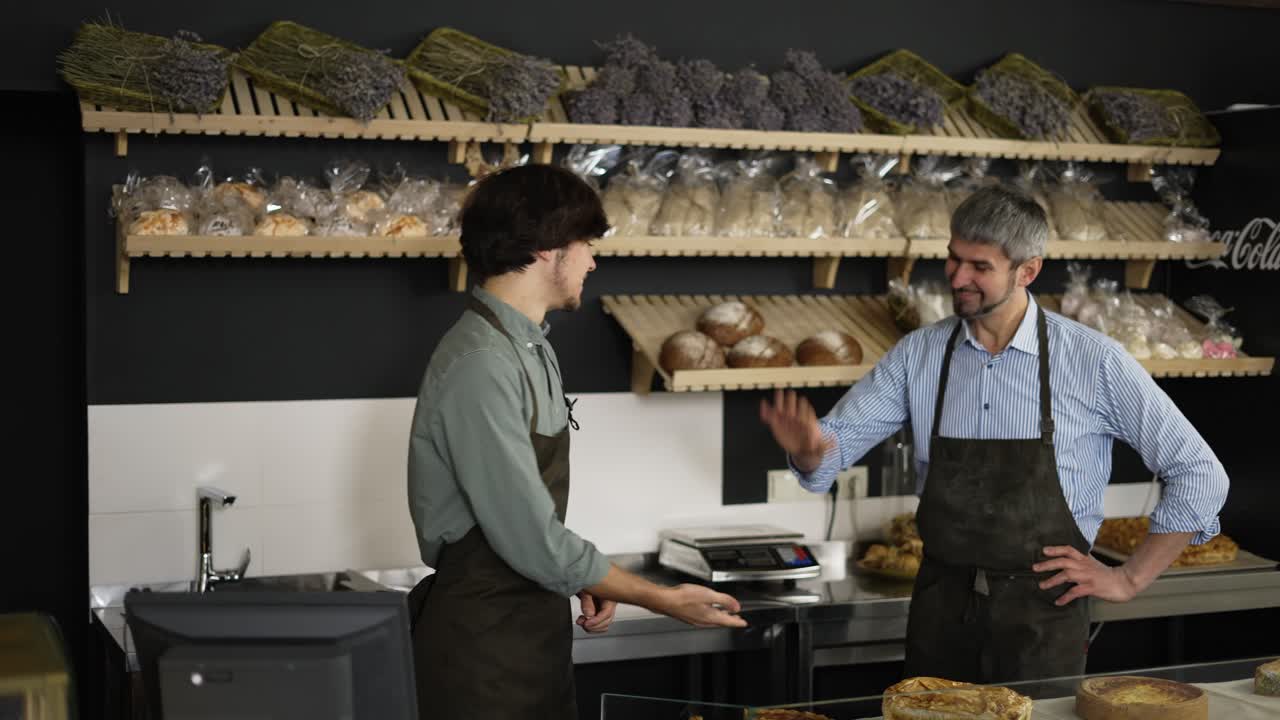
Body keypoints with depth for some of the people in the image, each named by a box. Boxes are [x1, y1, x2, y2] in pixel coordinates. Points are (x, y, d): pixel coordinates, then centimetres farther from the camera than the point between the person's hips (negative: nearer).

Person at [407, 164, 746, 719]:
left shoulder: (529, 346, 8)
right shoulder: (480, 365, -22)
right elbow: (532, 540, -23)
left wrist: (585, 580, 1)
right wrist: (665, 601, -13)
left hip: (534, 624, 9)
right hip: (483, 638, -8)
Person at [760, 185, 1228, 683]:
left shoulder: (1093, 362, -9)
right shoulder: (919, 354, 0)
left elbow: (1200, 474, -3)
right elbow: (837, 442, -3)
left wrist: (1131, 579, -3)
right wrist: (808, 448, -27)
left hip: (1042, 611, -3)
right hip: (941, 606, 3)